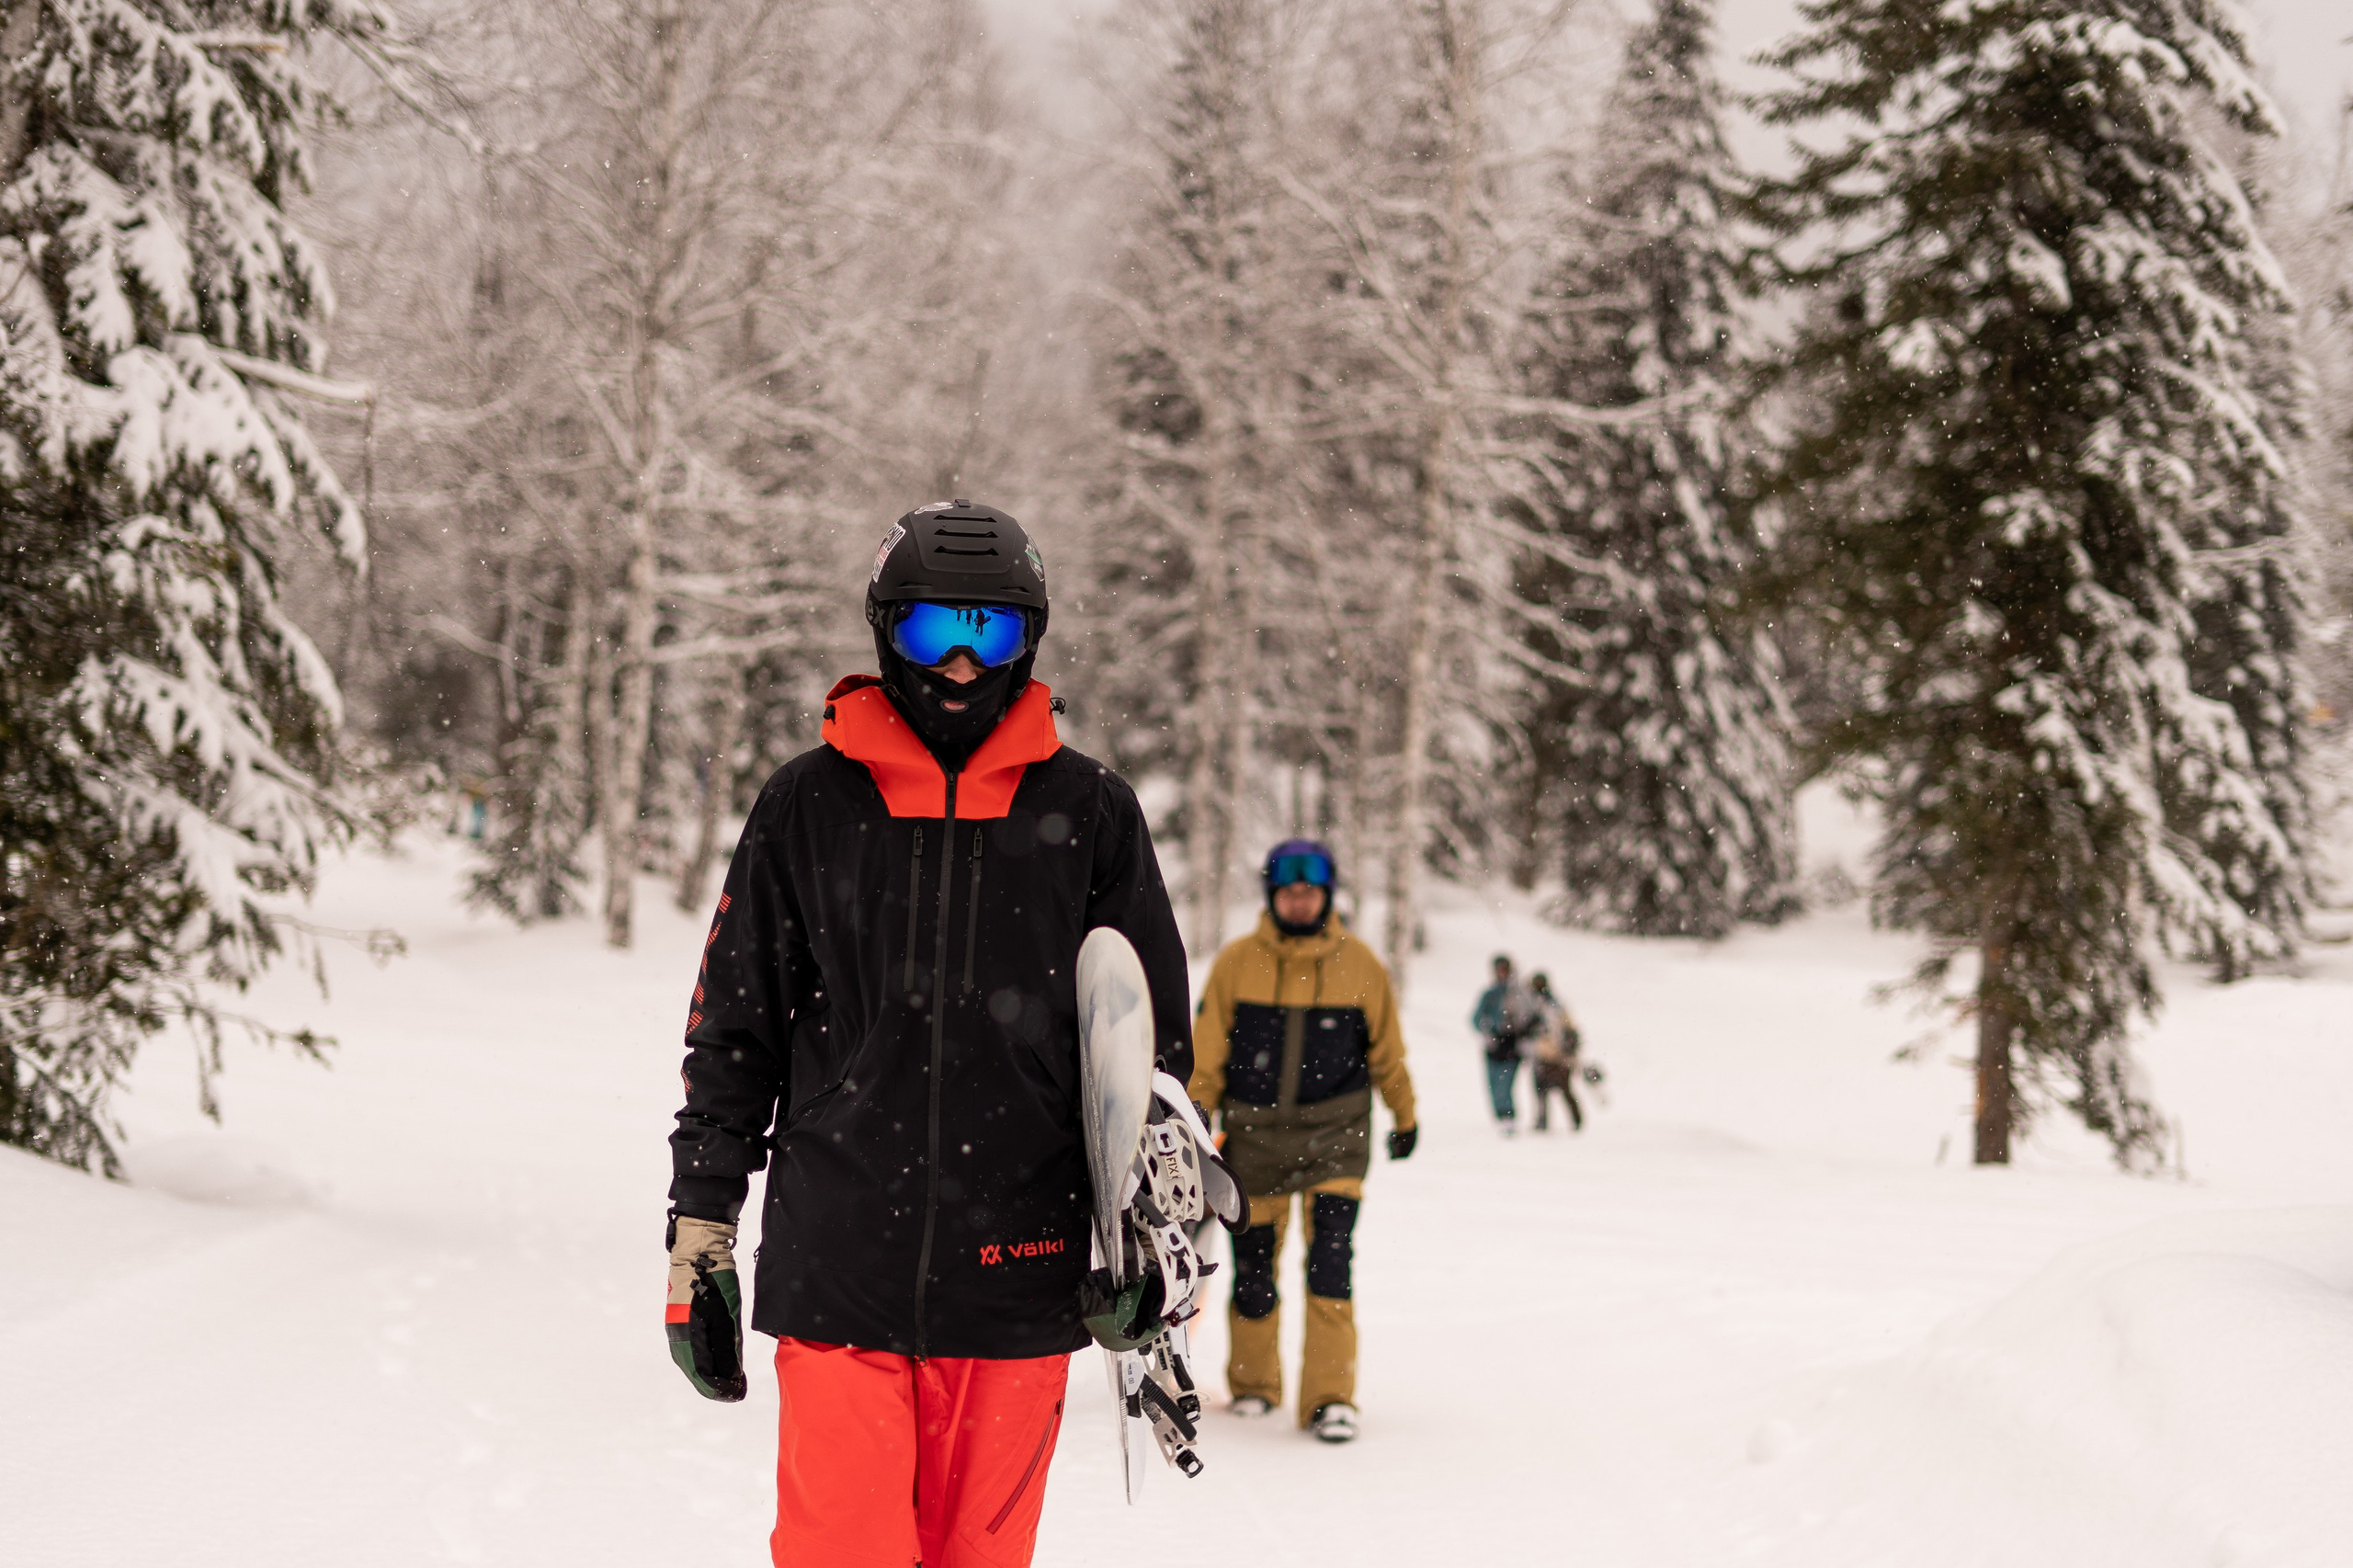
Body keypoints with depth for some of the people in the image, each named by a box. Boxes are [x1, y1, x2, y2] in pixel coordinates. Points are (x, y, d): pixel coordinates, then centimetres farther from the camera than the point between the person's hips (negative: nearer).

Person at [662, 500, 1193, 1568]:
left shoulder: (1088, 816, 5)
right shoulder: (808, 807, 5)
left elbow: (1152, 1043, 10)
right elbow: (732, 1032, 10)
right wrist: (700, 1226, 8)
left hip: (1014, 1283, 1)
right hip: (835, 1272, 0)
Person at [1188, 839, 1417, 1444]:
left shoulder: (1358, 964, -2)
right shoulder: (1236, 962, -3)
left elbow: (1386, 1049, 11)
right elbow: (1207, 1054, 4)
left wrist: (1404, 1116, 19)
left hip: (1334, 1131, -1)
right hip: (1255, 1133, 1)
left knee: (1331, 1253, -15)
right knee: (1253, 1265, 6)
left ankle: (1330, 1398, -12)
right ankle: (1253, 1383, 28)